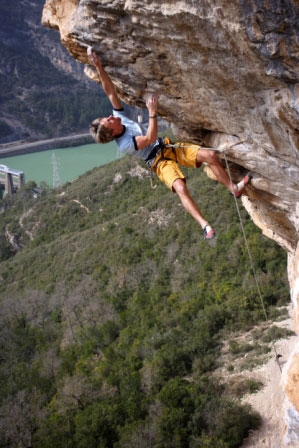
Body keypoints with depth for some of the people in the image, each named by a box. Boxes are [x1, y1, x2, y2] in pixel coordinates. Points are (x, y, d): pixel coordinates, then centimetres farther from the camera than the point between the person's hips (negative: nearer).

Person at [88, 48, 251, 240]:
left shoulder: (120, 117, -1)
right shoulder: (124, 145, -20)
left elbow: (111, 91, -5)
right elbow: (151, 138, -26)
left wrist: (99, 67, -15)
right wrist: (152, 112, -32)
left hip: (169, 147, 8)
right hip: (160, 161, -8)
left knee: (210, 155, -10)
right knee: (180, 187, -36)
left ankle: (233, 188, 2)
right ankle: (205, 226, -36)